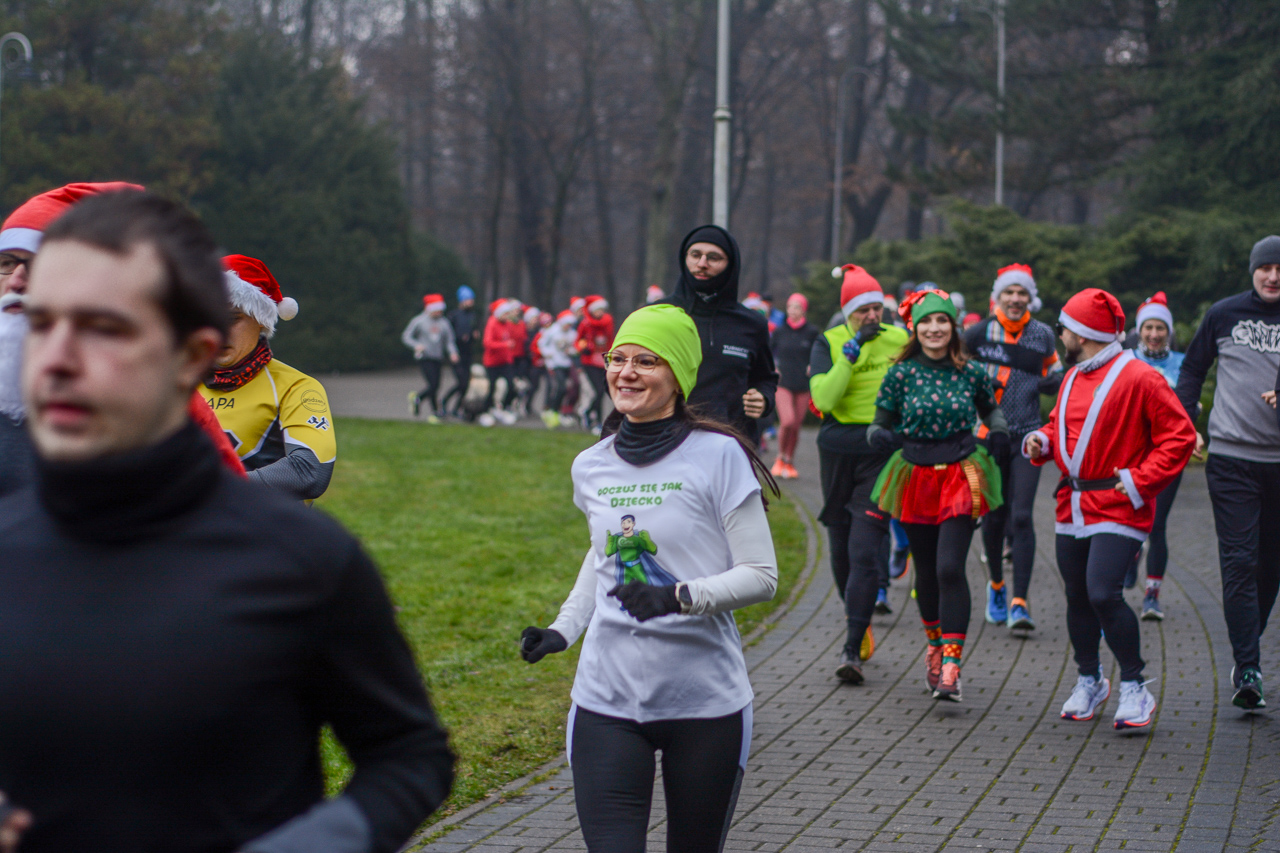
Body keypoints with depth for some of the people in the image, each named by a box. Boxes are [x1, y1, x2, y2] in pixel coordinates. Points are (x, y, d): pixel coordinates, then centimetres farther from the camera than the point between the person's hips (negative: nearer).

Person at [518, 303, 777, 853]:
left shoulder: (718, 457, -8)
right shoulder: (590, 467, 7)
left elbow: (760, 576, -8)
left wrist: (681, 597, -24)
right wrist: (563, 629, 12)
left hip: (705, 703, -3)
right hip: (608, 700, 3)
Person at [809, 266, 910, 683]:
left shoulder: (900, 341, 2)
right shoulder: (828, 343, 1)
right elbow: (823, 398, -14)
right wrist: (852, 353, -19)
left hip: (882, 456, -2)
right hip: (838, 454, 2)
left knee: (865, 552, -13)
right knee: (841, 549, 13)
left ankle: (853, 649, -15)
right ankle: (857, 623, 36)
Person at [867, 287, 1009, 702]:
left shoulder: (971, 373, 0)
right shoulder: (901, 374, -2)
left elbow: (990, 407, 20)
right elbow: (879, 424, 2)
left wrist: (999, 432, -1)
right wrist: (880, 437, -21)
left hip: (962, 477, -2)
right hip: (916, 477, 2)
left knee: (950, 567, -15)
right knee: (926, 570, 11)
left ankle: (951, 667, -17)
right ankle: (935, 646, 36)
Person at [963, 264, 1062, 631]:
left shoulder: (1042, 335, 6)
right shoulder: (979, 334, 0)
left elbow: (1052, 380, 16)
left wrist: (1054, 381, -4)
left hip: (1027, 436, 0)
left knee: (1021, 516, -11)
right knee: (994, 516, 7)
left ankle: (1019, 602, -12)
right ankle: (996, 584, 34)